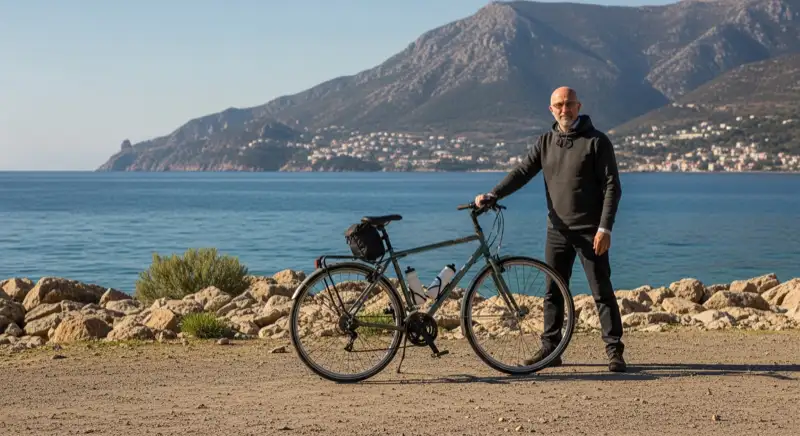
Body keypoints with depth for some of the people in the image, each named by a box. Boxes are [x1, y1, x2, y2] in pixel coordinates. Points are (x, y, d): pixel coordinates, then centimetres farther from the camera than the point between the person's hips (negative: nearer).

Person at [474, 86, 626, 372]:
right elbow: (522, 172, 3)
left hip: (590, 232, -5)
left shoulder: (596, 141, -5)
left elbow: (612, 187, -8)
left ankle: (614, 351, 4)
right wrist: (491, 196, -12)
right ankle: (549, 349, 16)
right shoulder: (546, 142, 9)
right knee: (553, 292, 8)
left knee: (602, 292, -2)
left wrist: (605, 228, -16)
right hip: (557, 231, 5)